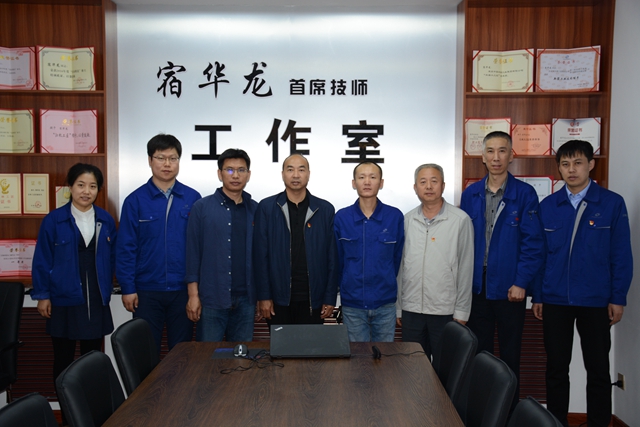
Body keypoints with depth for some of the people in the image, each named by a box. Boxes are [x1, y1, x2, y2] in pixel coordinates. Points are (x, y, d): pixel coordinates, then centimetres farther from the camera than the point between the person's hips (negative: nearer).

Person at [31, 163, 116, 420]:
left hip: (96, 301, 2)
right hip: (64, 301, -2)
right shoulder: (53, 220, -5)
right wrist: (42, 295, -5)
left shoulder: (106, 221, 3)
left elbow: (112, 257, 7)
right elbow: (42, 260, -3)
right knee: (63, 360, 10)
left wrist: (107, 289, 4)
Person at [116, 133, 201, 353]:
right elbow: (126, 248, -1)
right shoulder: (135, 200, -2)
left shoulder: (193, 199, 0)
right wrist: (128, 288, -5)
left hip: (183, 289, 1)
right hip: (147, 291, -1)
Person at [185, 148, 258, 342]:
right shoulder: (202, 208, 0)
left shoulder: (255, 210, 7)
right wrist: (193, 295, -6)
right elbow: (193, 253, -1)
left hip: (245, 299, 3)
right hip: (211, 298, -2)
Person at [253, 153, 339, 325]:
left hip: (313, 299, 1)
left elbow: (332, 258, 2)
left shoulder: (325, 209, 2)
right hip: (278, 299, 0)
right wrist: (263, 296, -5)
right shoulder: (266, 208, 0)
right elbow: (260, 256, -1)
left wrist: (330, 298, -1)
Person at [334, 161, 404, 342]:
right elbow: (337, 259, 4)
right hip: (352, 304, 0)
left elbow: (397, 257, 5)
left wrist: (386, 285, 9)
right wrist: (346, 287, 9)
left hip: (385, 304, 0)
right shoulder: (341, 217, -4)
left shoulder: (395, 217, -4)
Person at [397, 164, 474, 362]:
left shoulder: (460, 220, -4)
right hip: (411, 310, 3)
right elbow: (400, 266, 9)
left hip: (445, 311, -3)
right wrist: (399, 308, 9)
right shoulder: (407, 220, 6)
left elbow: (465, 268, -3)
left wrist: (461, 312, -4)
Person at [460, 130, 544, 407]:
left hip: (509, 287, -3)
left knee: (510, 353, 10)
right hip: (476, 285, 3)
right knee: (479, 352, 13)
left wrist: (521, 282, -12)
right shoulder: (470, 195, 5)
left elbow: (532, 242, -8)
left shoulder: (524, 194, -5)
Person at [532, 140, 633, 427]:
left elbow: (621, 255, -2)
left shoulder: (612, 203, -3)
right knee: (556, 368, 10)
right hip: (555, 300, 2)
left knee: (598, 370, 9)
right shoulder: (547, 206, 3)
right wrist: (537, 296, 4)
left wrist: (618, 298, -5)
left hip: (596, 302, -2)